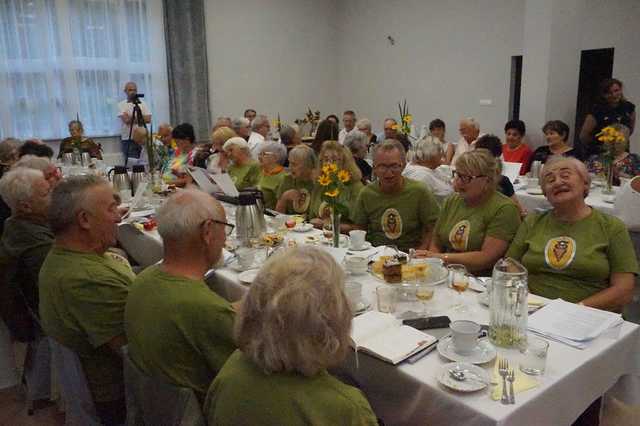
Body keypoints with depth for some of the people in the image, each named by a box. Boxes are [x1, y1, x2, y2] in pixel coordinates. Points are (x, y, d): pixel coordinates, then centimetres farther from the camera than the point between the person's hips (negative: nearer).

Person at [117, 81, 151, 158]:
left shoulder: (142, 103, 9)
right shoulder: (121, 104, 4)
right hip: (127, 139, -2)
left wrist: (131, 118, -5)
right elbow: (126, 120, -12)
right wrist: (141, 118, -3)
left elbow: (148, 119, -4)